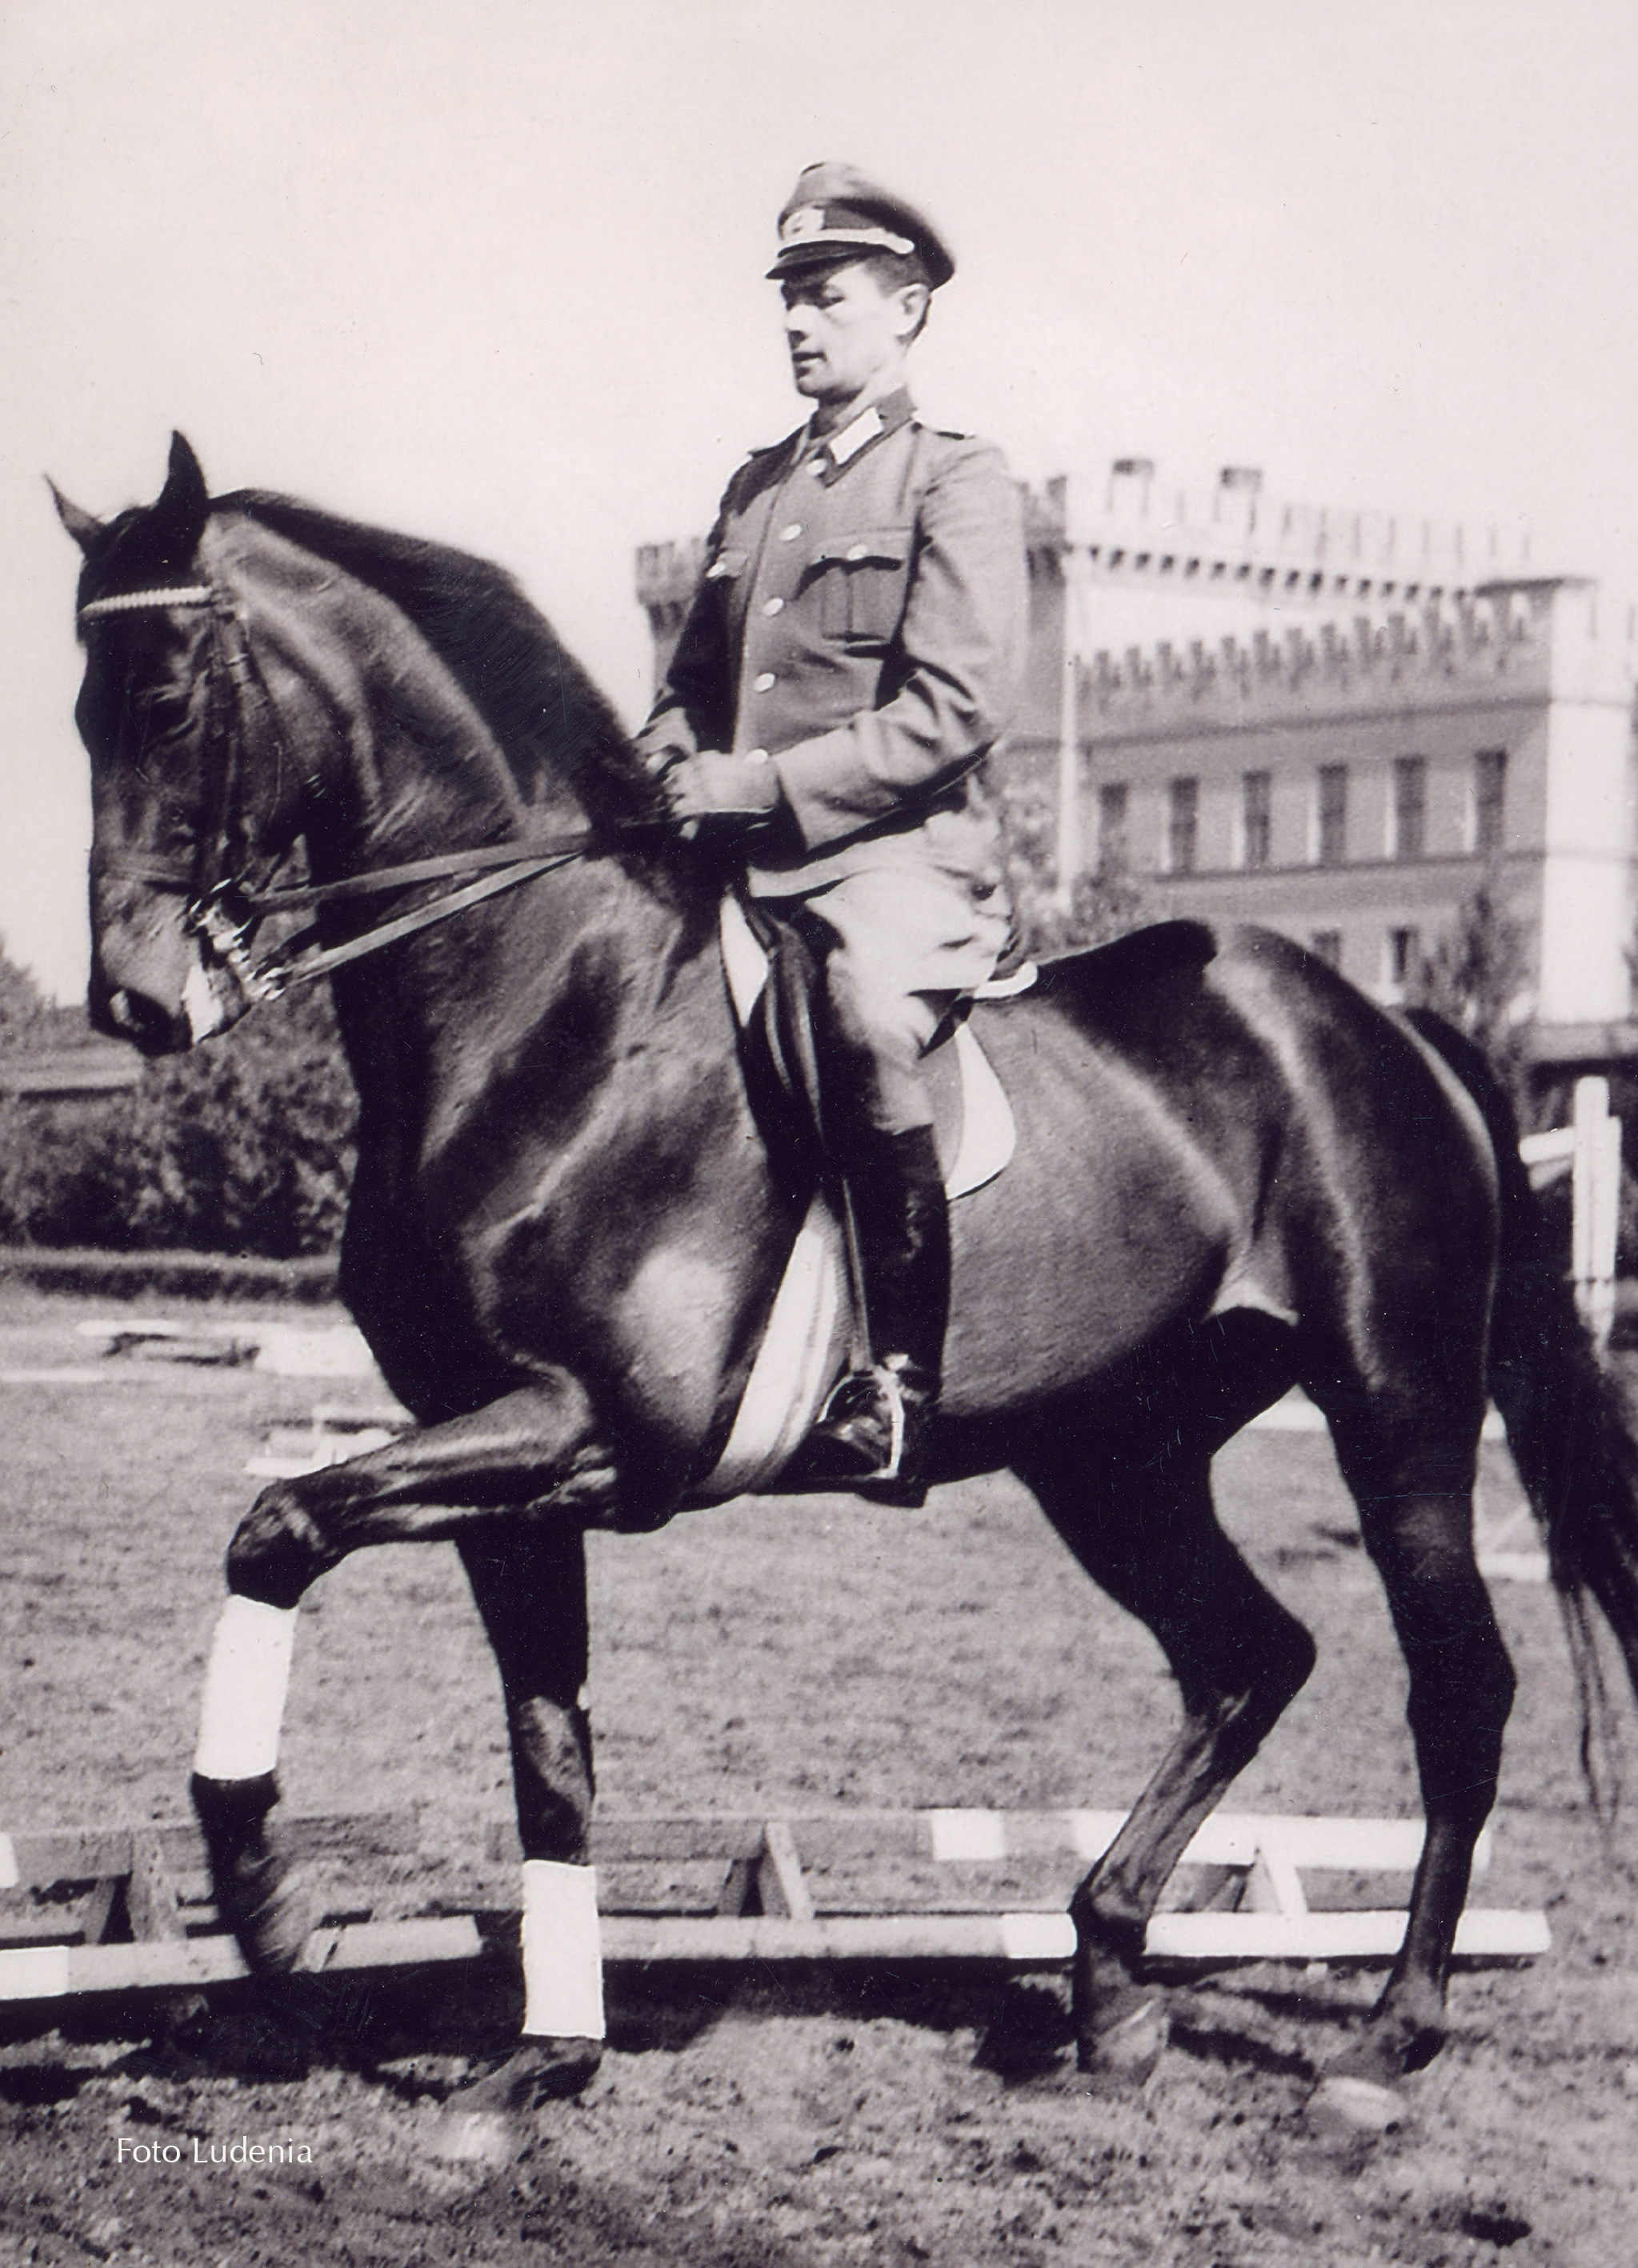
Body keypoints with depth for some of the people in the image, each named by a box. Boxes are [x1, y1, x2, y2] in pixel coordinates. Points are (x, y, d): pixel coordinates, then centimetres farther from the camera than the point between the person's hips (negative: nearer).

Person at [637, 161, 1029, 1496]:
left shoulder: (956, 484, 0)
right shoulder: (756, 490, 21)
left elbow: (955, 709, -11)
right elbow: (692, 681, 27)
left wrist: (760, 783, -15)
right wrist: (678, 777, 4)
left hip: (901, 858, -8)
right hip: (747, 873, 8)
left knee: (868, 1023, -34)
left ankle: (901, 1381, -26)